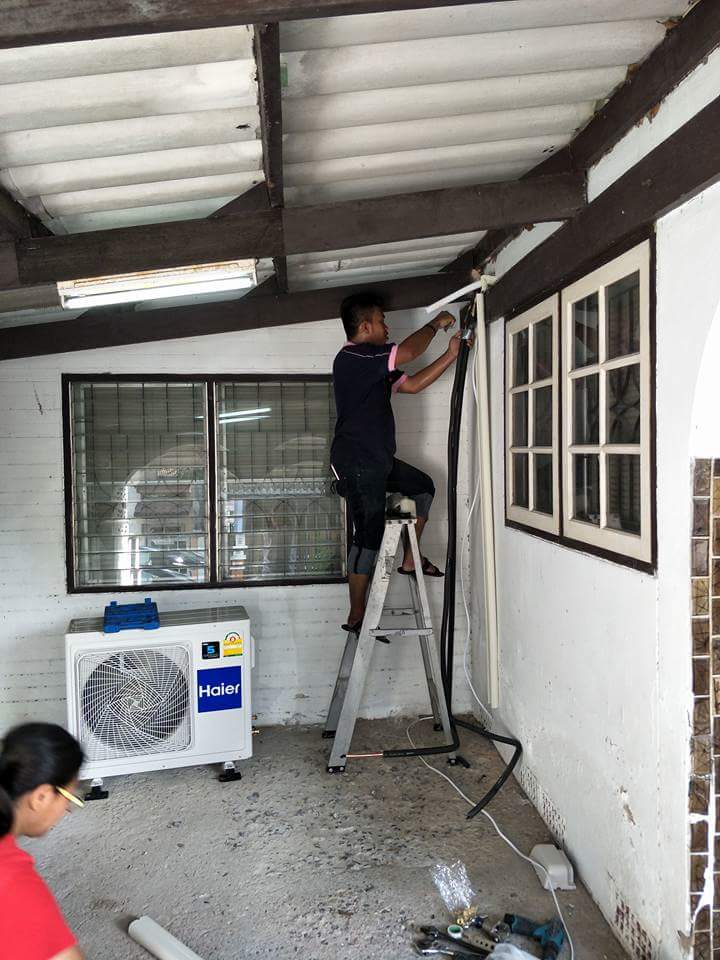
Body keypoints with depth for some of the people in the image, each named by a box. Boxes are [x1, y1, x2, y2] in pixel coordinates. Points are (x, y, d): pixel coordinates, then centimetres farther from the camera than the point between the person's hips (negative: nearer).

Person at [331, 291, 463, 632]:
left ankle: (409, 558, 23)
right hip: (357, 463, -10)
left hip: (378, 460, 10)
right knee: (368, 535, -6)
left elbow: (412, 384, 18)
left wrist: (451, 355, 13)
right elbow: (407, 352, -21)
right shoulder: (351, 358, -14)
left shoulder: (374, 368, 17)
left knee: (423, 486, 20)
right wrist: (435, 324, -3)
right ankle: (356, 615, 3)